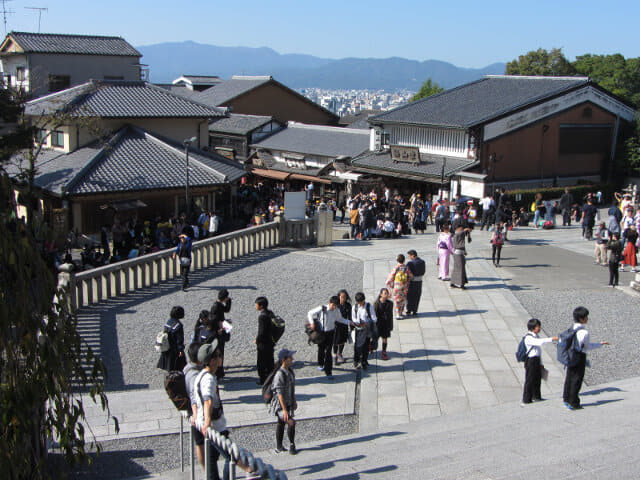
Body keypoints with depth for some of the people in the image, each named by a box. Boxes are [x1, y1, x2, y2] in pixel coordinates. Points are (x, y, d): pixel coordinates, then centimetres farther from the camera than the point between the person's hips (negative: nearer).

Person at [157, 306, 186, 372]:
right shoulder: (178, 325, -23)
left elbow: (165, 332, 9)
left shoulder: (168, 321, -1)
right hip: (175, 348, -7)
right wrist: (181, 349, -15)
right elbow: (179, 338, -21)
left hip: (167, 347, 7)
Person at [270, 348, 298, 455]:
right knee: (291, 422, -18)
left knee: (281, 424, 17)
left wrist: (294, 401, 23)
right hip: (280, 405, -9)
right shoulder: (280, 375, -25)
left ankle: (278, 447, 28)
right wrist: (284, 410, -28)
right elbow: (280, 394, -26)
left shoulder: (290, 371, 2)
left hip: (288, 403, 9)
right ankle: (292, 445, -1)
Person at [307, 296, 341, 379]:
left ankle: (328, 372, -2)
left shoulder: (337, 311, -8)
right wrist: (312, 323, -17)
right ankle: (320, 364, 46)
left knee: (328, 352, -6)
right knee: (321, 349, 18)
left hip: (330, 333, 0)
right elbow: (310, 313, -6)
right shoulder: (321, 309, -17)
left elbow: (340, 319, 9)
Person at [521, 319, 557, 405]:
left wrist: (541, 363, 21)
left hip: (537, 360, 9)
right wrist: (552, 339, -36)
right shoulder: (528, 338, -18)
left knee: (538, 379, 17)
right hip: (530, 360, -9)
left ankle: (536, 397, 32)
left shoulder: (536, 336, 12)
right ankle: (526, 400, 6)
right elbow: (540, 342, -34)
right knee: (529, 380, -2)